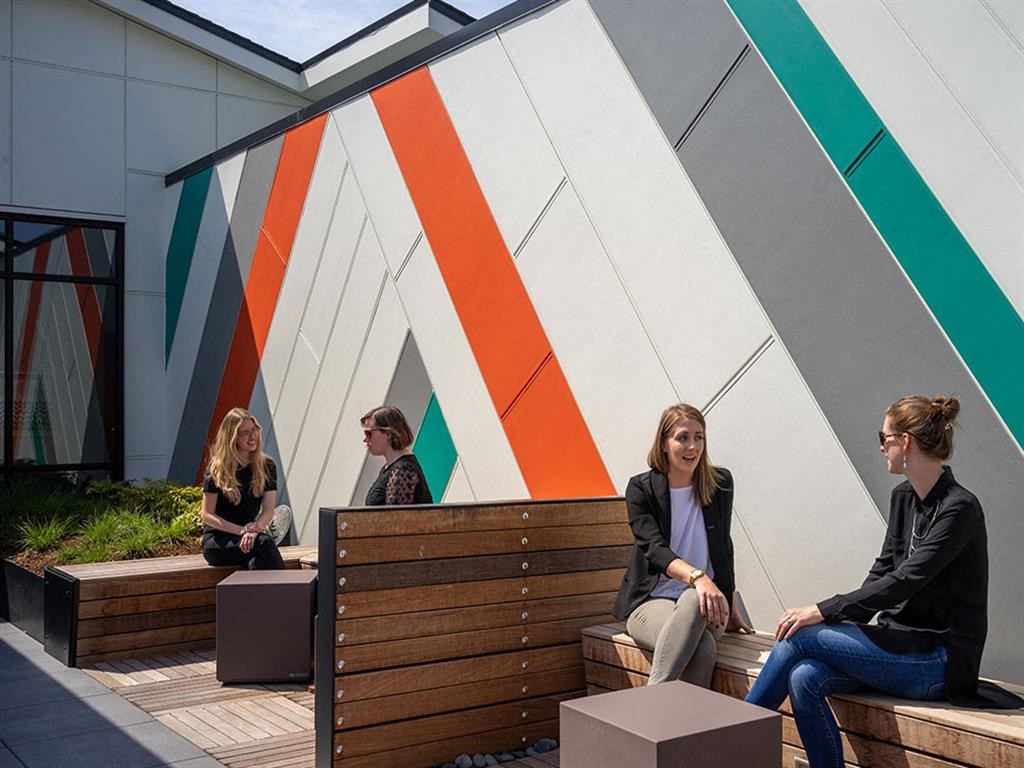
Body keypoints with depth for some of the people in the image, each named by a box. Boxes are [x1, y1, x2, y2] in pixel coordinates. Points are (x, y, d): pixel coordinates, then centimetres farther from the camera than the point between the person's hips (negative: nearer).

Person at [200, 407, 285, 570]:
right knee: (265, 542, -33)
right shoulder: (217, 468, -3)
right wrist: (241, 530, -19)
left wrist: (255, 529, -23)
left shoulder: (266, 466, 6)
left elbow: (269, 510, 0)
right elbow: (207, 515, -5)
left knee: (257, 564, -35)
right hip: (216, 541, -3)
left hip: (250, 539, 3)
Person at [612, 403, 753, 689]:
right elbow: (655, 548, -16)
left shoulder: (720, 483, 8)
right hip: (651, 600, -2)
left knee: (692, 601, -38)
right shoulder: (641, 488, -2)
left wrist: (731, 608, 20)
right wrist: (697, 577, -35)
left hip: (702, 600, 2)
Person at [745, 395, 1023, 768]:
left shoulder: (960, 509, -16)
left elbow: (904, 581, -24)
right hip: (902, 643, 7)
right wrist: (840, 621, -3)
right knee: (804, 678, -20)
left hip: (938, 661, -7)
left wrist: (823, 611, -25)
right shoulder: (903, 497, 10)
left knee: (800, 636, -18)